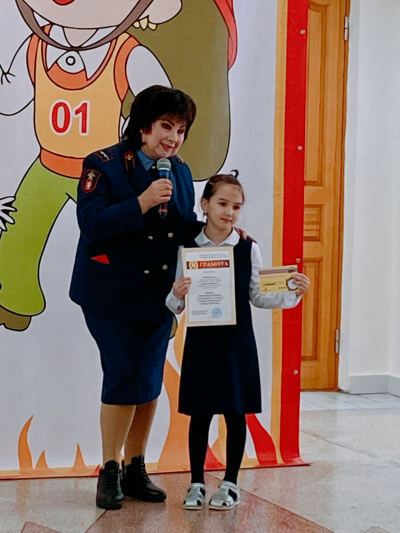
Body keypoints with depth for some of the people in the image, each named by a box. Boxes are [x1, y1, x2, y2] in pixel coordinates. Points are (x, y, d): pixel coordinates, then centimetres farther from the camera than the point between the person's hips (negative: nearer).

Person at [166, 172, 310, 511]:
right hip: (200, 340, 0)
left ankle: (231, 483, 22)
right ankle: (197, 482, 22)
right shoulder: (188, 249, -2)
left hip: (237, 341, 0)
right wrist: (177, 296, -21)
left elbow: (258, 297, 4)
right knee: (199, 413, 8)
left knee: (236, 413, 7)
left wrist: (292, 294, -9)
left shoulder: (249, 249, 0)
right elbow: (176, 305, 1)